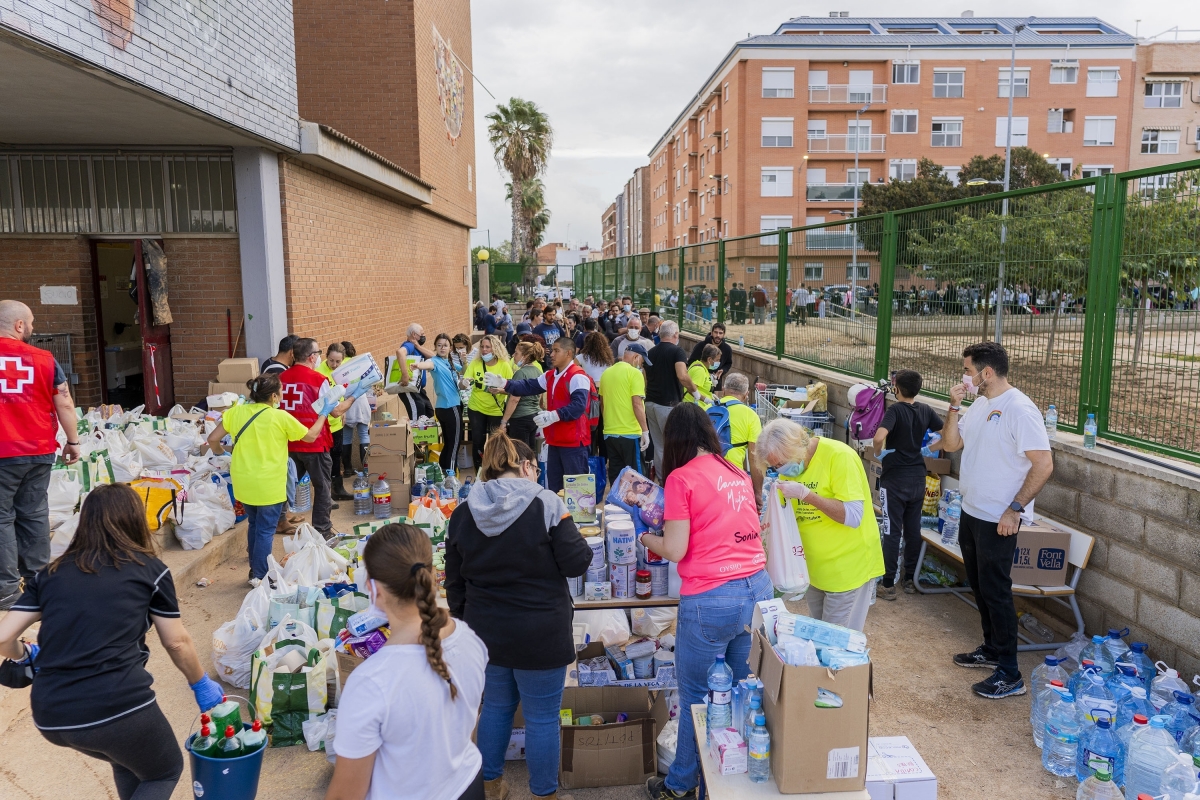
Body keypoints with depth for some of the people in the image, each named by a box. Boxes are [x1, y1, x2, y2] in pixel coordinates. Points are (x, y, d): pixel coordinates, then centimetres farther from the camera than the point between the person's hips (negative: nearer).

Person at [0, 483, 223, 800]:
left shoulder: (50, 573, 12)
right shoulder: (150, 570, 3)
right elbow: (177, 643, 8)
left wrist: (26, 654, 32)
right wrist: (202, 685, 24)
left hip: (50, 717, 5)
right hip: (119, 706, -5)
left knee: (128, 758, 34)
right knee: (166, 772, 23)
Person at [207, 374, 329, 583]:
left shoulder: (236, 412, -1)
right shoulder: (280, 417, -12)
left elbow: (213, 439, 3)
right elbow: (311, 436, 0)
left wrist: (220, 453, 24)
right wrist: (323, 414, 14)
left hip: (243, 482, 5)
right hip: (269, 485, -5)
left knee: (254, 525, 21)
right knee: (265, 530, 4)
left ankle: (255, 571, 30)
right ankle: (260, 577, 8)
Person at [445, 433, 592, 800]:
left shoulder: (462, 514, 0)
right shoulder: (546, 505, -15)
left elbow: (455, 584, 8)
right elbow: (576, 564, -12)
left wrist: (464, 619, 22)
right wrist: (574, 538, 7)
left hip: (486, 632, 5)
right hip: (540, 635, -5)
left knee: (496, 705, 24)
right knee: (542, 717, 11)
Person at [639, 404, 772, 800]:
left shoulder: (681, 478, -9)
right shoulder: (738, 473, 9)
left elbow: (675, 550, -10)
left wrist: (647, 539, 9)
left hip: (711, 600, -6)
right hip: (759, 588, 6)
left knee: (696, 698, 11)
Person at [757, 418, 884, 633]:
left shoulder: (839, 456, -21)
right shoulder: (791, 464, -1)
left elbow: (853, 516, -25)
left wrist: (806, 494, -31)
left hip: (848, 568, -7)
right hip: (816, 567, 7)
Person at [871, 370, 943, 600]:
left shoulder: (895, 410, -16)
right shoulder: (925, 410, 0)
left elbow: (879, 437, -32)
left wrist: (878, 453, -14)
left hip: (895, 479, -5)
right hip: (917, 478, 5)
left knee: (892, 531, 0)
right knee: (913, 529, 13)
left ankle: (888, 584, 5)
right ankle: (910, 579, 22)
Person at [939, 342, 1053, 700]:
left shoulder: (1020, 409, -19)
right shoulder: (979, 405, 7)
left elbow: (1043, 464, -22)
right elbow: (950, 444, 8)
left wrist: (1015, 509, -21)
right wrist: (954, 406, -5)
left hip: (998, 520, -9)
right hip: (971, 511, 9)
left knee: (996, 592, -1)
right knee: (979, 586, 19)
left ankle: (1010, 675, 10)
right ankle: (991, 650, 36)